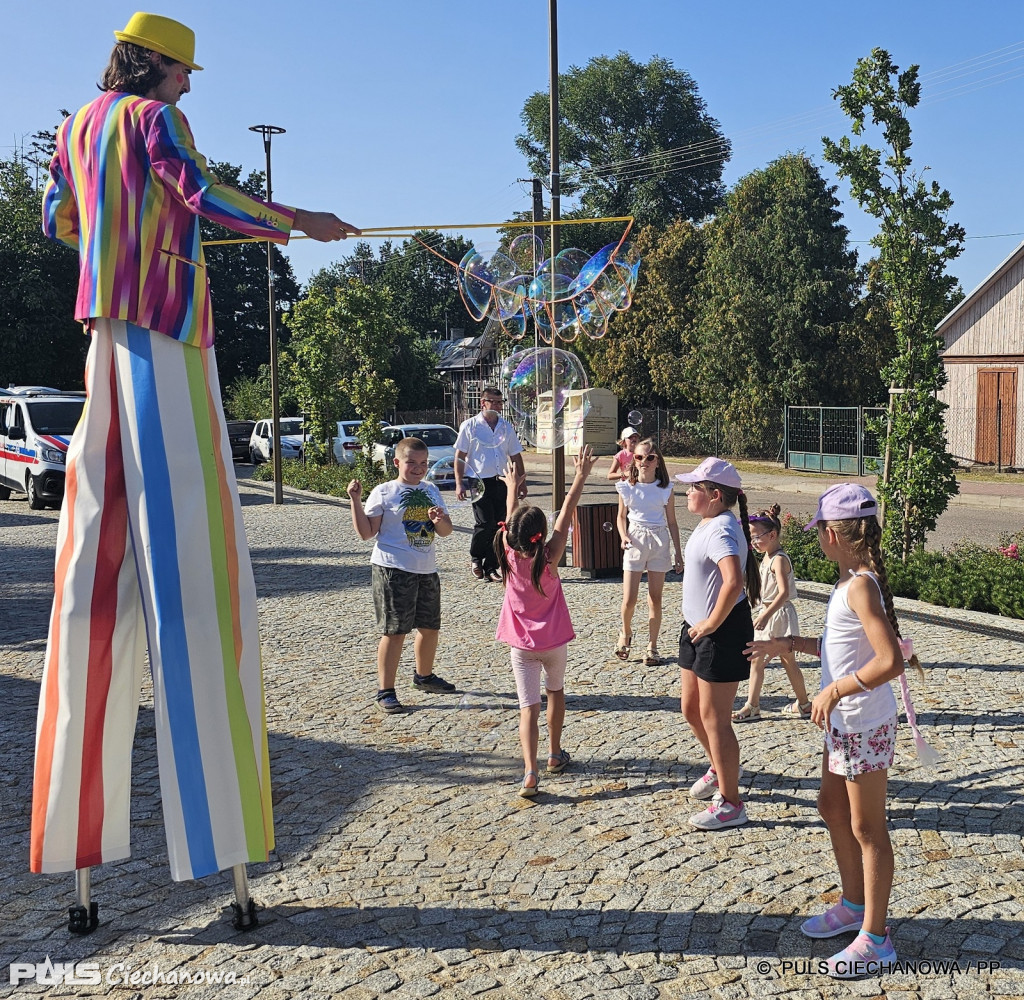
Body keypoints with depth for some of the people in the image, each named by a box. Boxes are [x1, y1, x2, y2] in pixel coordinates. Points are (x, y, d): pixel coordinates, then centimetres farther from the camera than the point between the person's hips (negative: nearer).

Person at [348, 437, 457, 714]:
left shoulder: (431, 491, 12)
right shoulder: (383, 493, -4)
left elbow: (445, 531, 13)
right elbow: (366, 533, -7)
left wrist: (440, 520, -9)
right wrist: (356, 500, -15)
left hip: (427, 569, 6)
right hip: (393, 569, -6)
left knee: (430, 627, 16)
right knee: (395, 631, -5)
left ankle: (424, 676, 39)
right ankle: (385, 691, 5)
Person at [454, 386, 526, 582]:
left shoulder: (506, 427, 14)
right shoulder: (469, 426, 1)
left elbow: (516, 456, 18)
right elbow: (460, 456, 0)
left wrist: (522, 482, 14)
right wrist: (459, 483, -8)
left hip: (501, 482, 4)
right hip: (480, 482, -4)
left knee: (498, 526, 1)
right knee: (485, 523, -13)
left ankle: (491, 567, 10)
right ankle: (475, 559, 11)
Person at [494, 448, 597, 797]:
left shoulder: (508, 556, -15)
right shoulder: (549, 558, -19)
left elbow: (509, 520, 1)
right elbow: (566, 515, -14)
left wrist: (512, 488, 16)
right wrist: (581, 476, -8)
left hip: (521, 644, 0)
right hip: (553, 640, 0)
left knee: (529, 707, -2)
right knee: (555, 692, 24)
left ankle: (530, 772, -17)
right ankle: (555, 755, 35)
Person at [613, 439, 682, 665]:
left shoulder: (665, 489, -1)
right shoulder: (627, 488, 0)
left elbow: (672, 522, 6)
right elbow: (621, 517, 9)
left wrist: (678, 553, 5)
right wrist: (624, 537, -10)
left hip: (659, 542, 0)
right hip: (635, 542, 0)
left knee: (655, 599, 4)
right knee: (629, 599, -5)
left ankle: (652, 647, 15)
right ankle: (626, 633, 25)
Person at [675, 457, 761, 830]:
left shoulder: (721, 531, -23)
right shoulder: (708, 524, 8)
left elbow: (734, 581, -39)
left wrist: (712, 623, -26)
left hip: (721, 633, -10)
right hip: (698, 628, 10)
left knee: (714, 719, -1)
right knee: (690, 708, 21)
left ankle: (730, 804, 13)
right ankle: (719, 771, 44)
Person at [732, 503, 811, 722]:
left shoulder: (779, 560, -21)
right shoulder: (766, 557, 8)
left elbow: (784, 592, -32)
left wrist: (766, 615, -39)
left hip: (779, 615, -9)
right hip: (766, 614, 9)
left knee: (788, 661, 5)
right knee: (756, 660, 8)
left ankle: (804, 704, 21)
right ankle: (752, 706, 12)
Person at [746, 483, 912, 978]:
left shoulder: (860, 586, -24)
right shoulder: (852, 581, 5)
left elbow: (890, 660, -32)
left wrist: (834, 691, -26)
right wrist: (788, 644, 14)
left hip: (864, 727, -10)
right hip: (843, 723, 10)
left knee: (866, 829, 3)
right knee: (832, 808, 22)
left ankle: (874, 937, 19)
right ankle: (854, 905, 40)